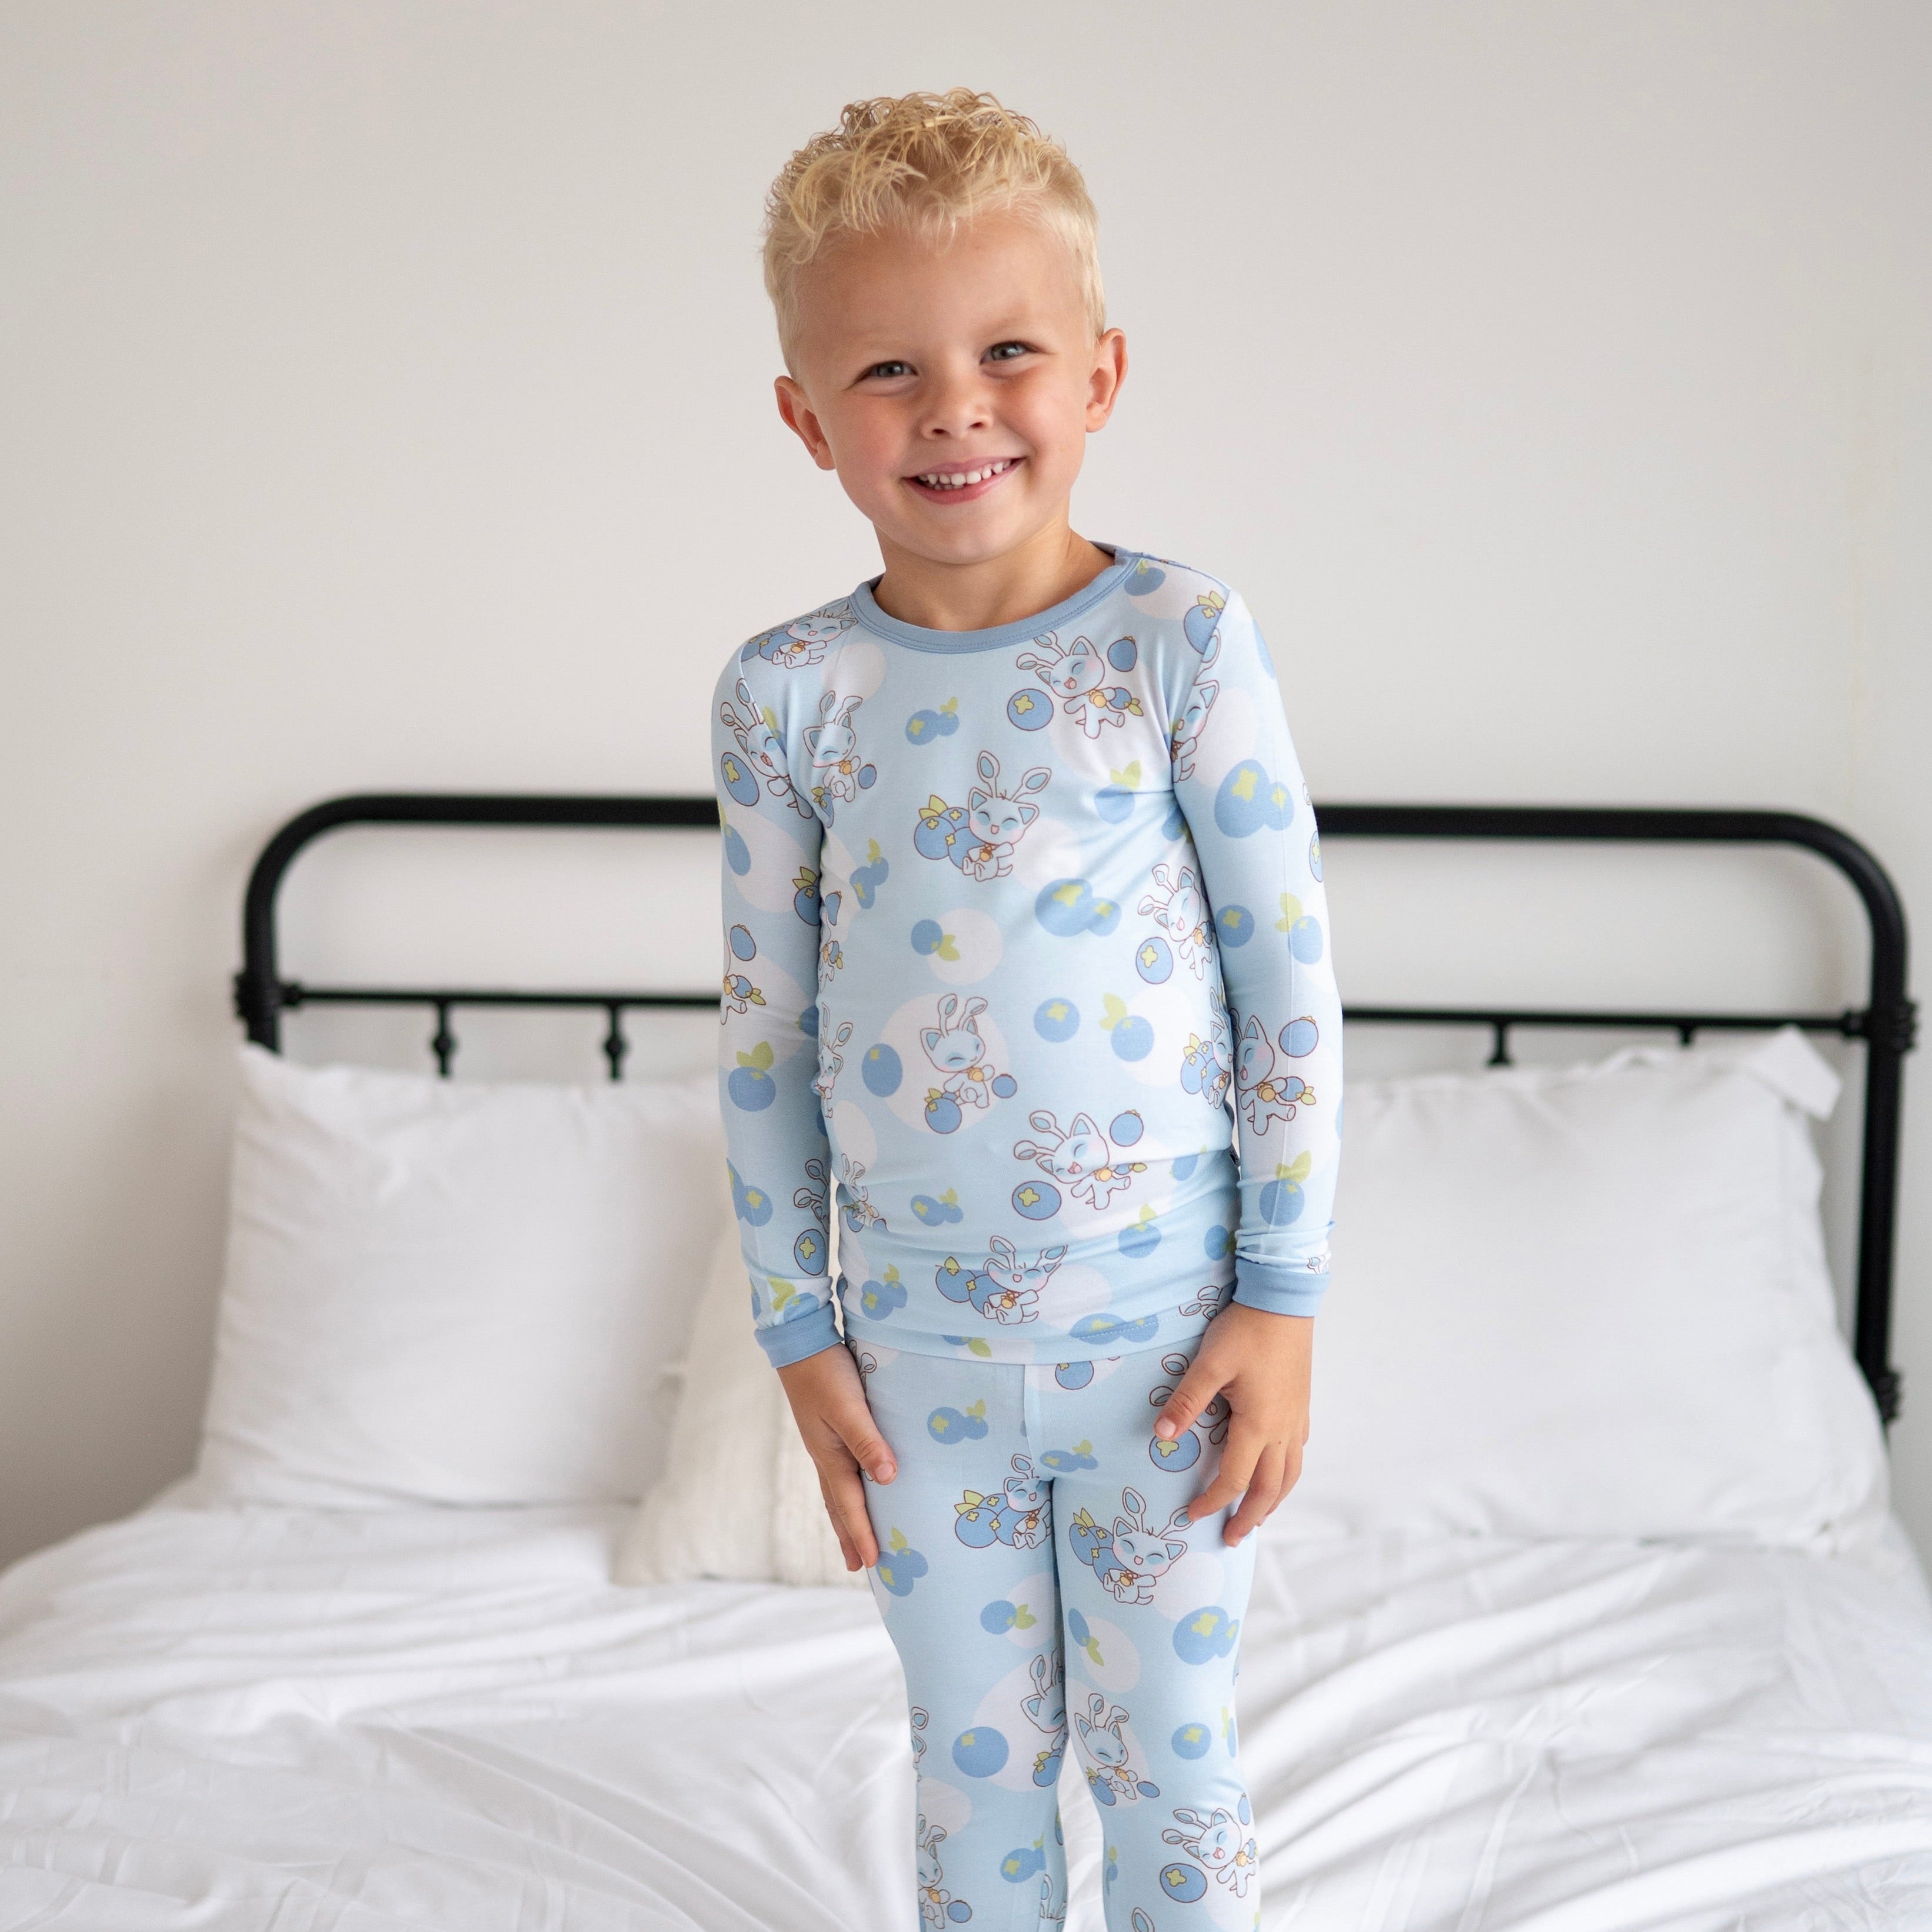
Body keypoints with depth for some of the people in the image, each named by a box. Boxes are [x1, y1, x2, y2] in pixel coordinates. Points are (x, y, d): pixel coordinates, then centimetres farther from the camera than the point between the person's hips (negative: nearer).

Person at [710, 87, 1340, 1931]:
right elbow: (765, 1032, 3)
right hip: (921, 1344, 2)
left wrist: (1281, 1299, -7)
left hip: (1166, 1327, -2)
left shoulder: (1180, 638, -9)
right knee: (976, 1763, 18)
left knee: (1170, 1760, 14)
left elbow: (1292, 975, -6)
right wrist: (799, 1336, 4)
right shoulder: (784, 693, -4)